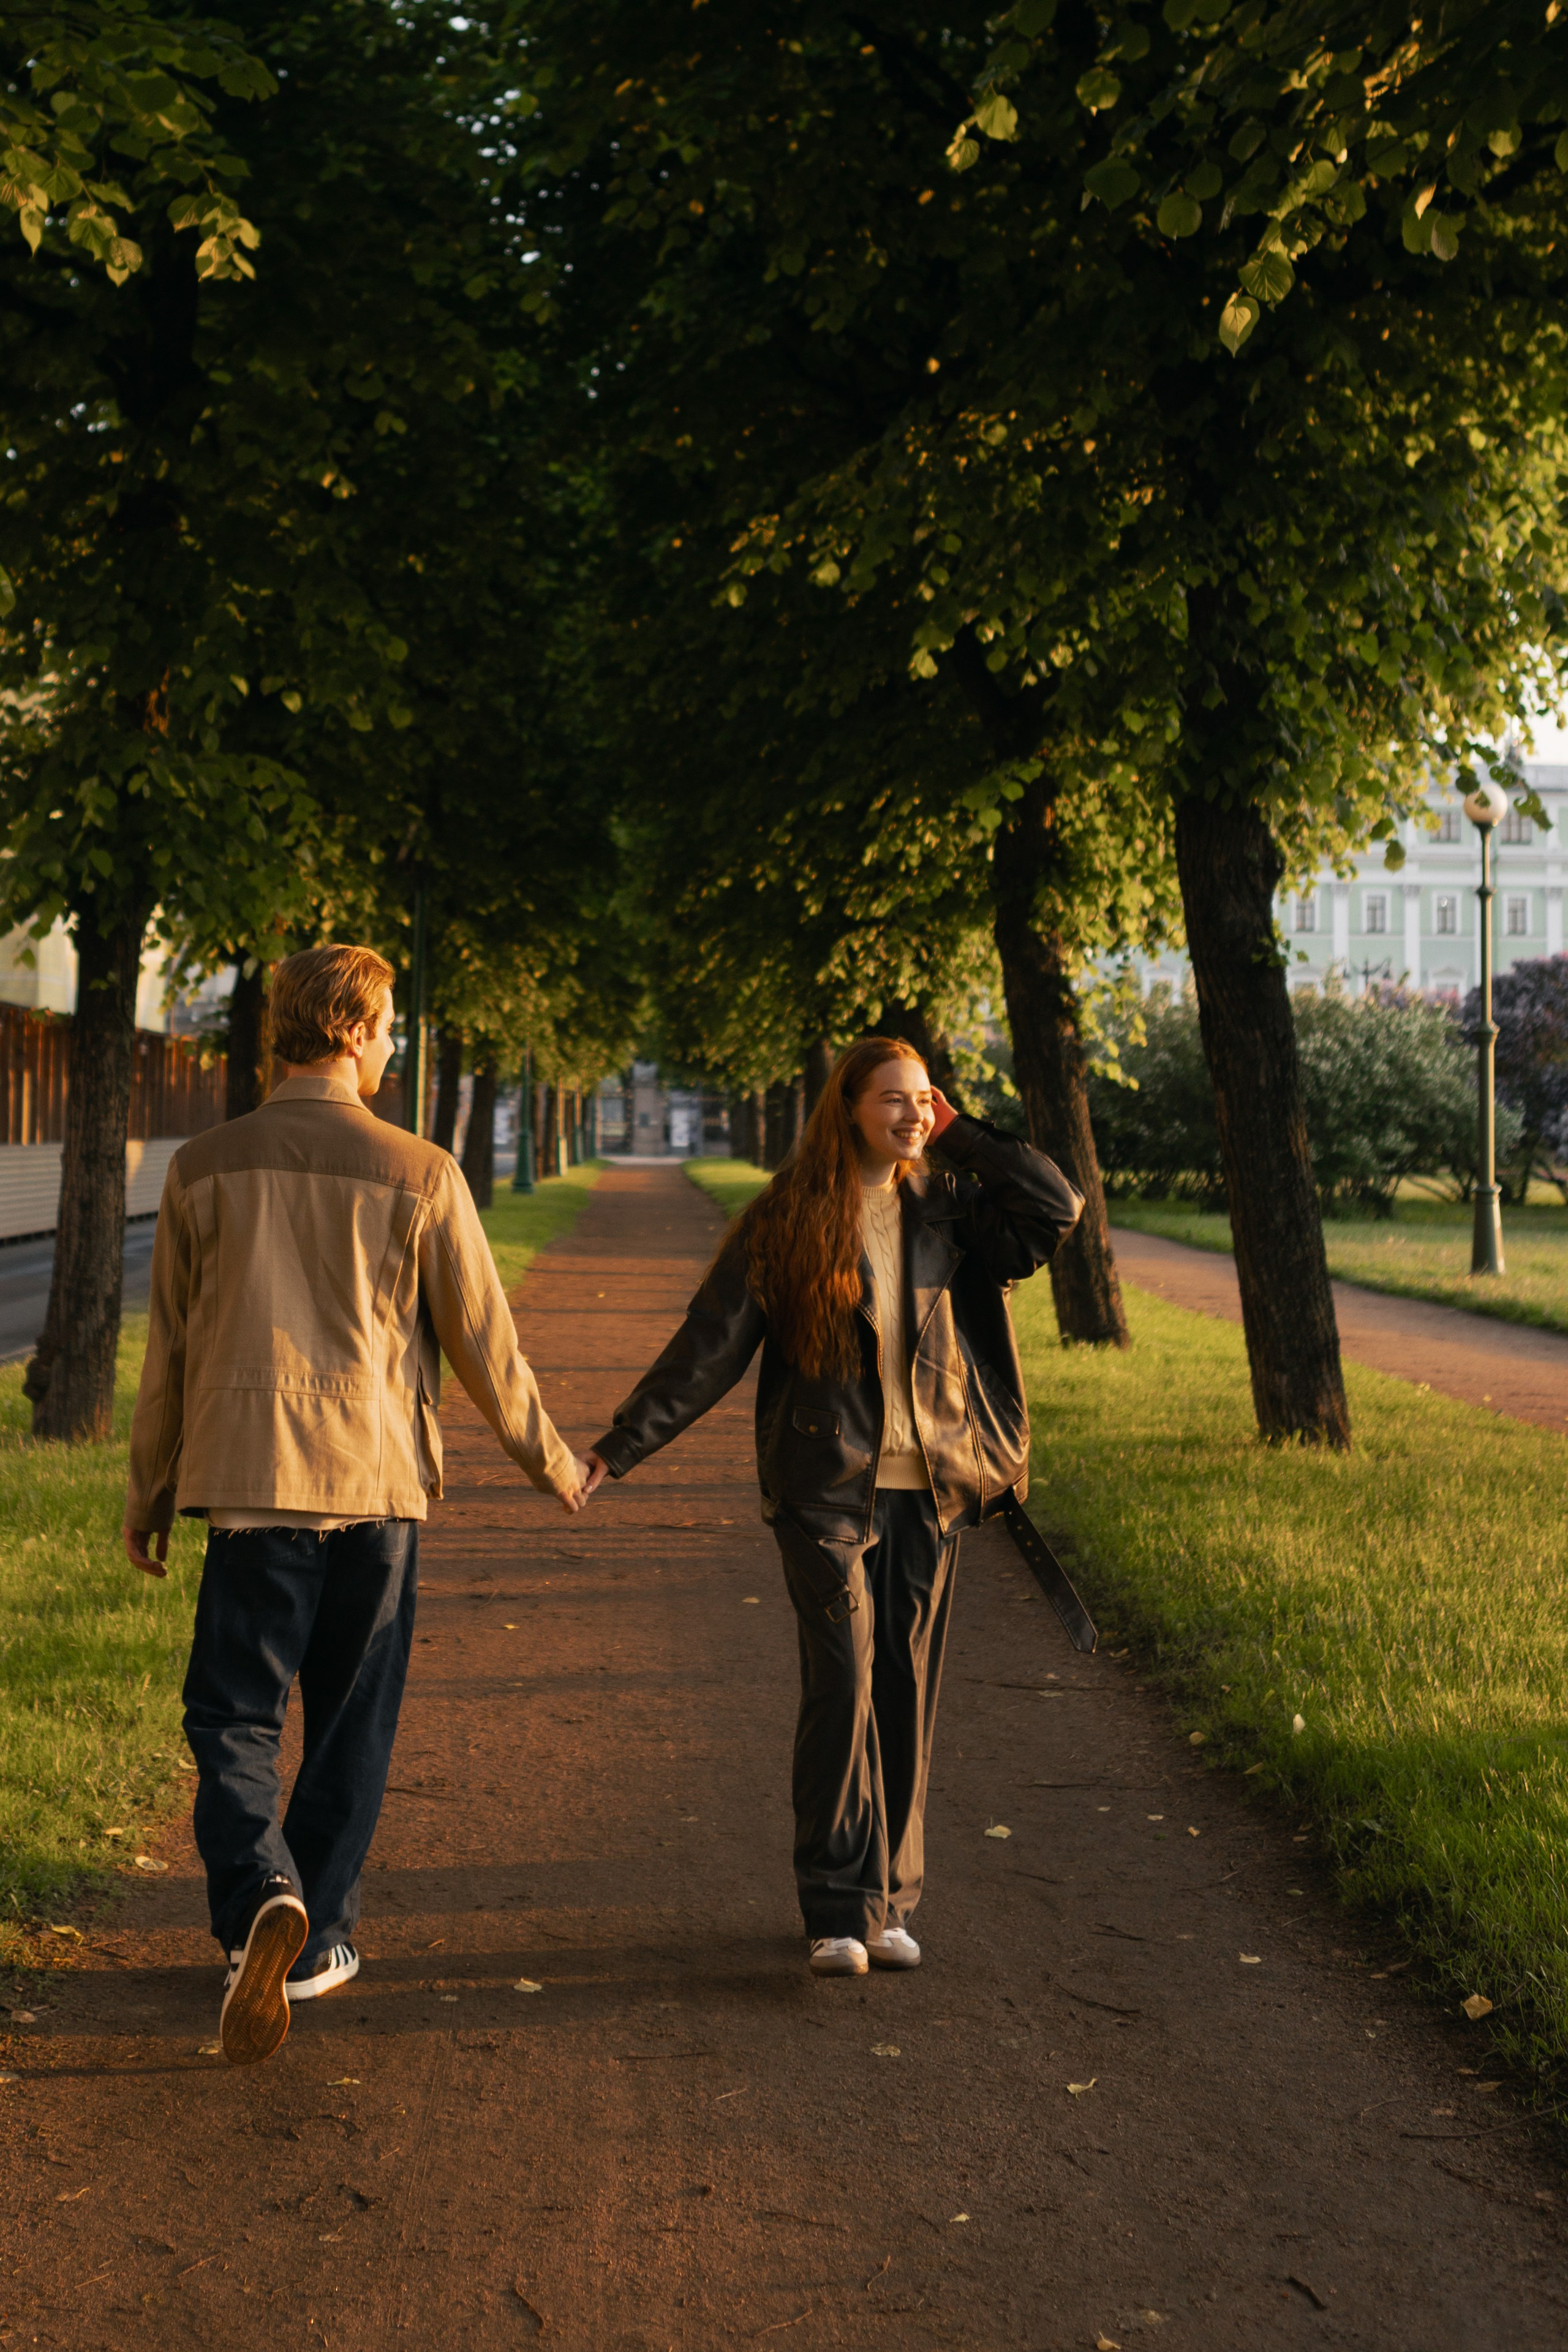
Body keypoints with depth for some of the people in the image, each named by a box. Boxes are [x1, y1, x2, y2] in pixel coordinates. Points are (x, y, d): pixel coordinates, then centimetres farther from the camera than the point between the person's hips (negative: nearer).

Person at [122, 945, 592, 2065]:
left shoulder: (206, 1168, 1)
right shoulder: (418, 1173, -3)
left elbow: (170, 1346, 6)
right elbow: (482, 1338, 2)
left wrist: (149, 1494, 17)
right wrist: (550, 1458, 16)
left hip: (252, 1478, 0)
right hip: (378, 1476, 0)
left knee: (234, 1715, 5)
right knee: (353, 1721, 13)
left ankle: (262, 1900, -18)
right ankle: (318, 1936, 20)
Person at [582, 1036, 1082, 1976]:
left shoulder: (949, 1213, 9)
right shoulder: (782, 1225, 0)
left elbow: (1060, 1209, -3)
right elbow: (708, 1349, -1)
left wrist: (960, 1134, 0)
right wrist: (621, 1446, -7)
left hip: (930, 1487, 3)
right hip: (828, 1488, -3)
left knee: (907, 1692, 7)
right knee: (843, 1682, -12)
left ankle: (892, 1902, 17)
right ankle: (840, 1910, -6)